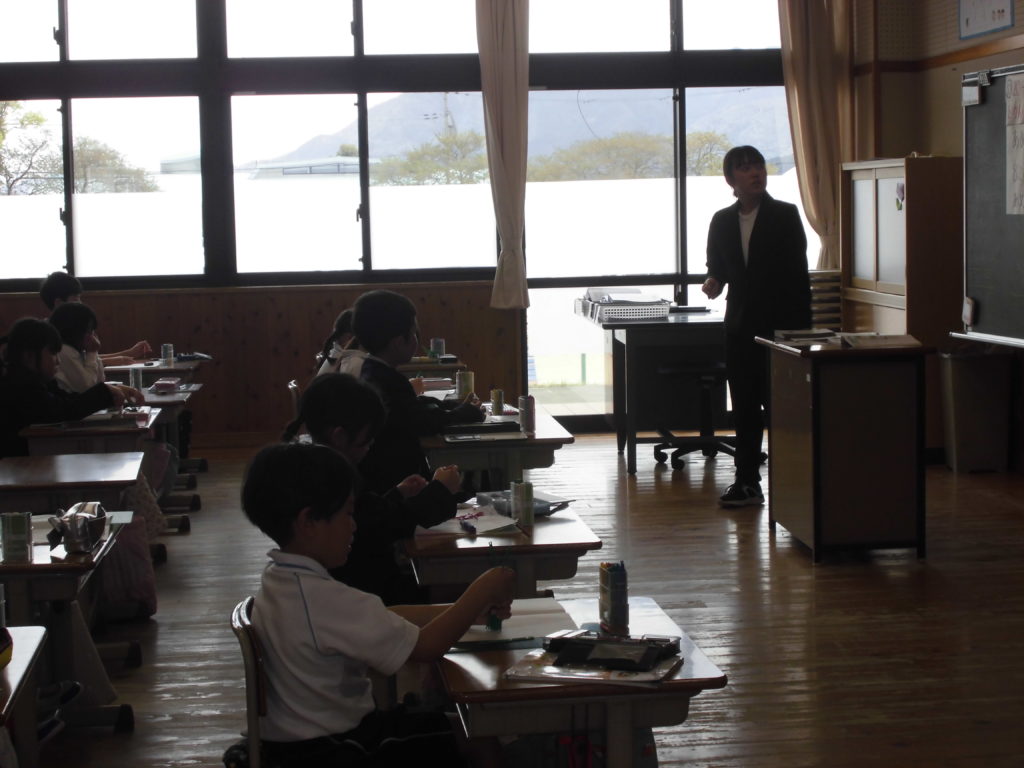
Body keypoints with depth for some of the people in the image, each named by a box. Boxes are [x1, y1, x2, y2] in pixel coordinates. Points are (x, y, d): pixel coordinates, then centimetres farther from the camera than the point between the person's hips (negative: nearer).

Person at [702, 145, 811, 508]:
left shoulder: (785, 215, -2)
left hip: (779, 325, -4)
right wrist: (713, 281, -5)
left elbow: (798, 272, -4)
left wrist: (801, 326, -10)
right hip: (740, 326, 4)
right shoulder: (721, 221, 9)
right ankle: (746, 481, 12)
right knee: (744, 407, 6)